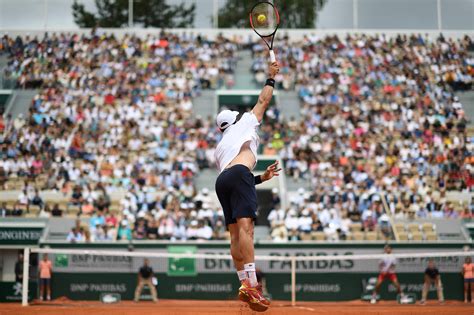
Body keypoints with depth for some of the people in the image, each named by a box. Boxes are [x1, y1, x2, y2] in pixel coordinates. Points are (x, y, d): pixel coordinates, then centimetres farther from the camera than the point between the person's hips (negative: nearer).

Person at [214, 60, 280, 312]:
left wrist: (262, 177, 33)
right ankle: (251, 284, -34)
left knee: (236, 234, 3)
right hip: (239, 173, -7)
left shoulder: (219, 148, 37)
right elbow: (263, 100, 27)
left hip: (222, 180, 7)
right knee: (245, 227, -20)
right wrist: (271, 77, 40)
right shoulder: (243, 124, 25)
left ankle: (244, 283, -6)